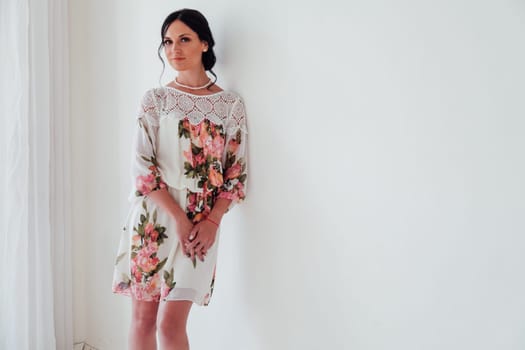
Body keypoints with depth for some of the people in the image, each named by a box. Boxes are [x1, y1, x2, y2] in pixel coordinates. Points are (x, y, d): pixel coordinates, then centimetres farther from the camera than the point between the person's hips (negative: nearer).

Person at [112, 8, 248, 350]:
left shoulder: (231, 104, 3)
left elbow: (237, 173, 2)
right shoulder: (155, 99, 3)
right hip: (153, 216, 1)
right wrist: (179, 218, -12)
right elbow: (142, 166, -4)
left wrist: (211, 222, -10)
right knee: (143, 317, 8)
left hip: (202, 222, -1)